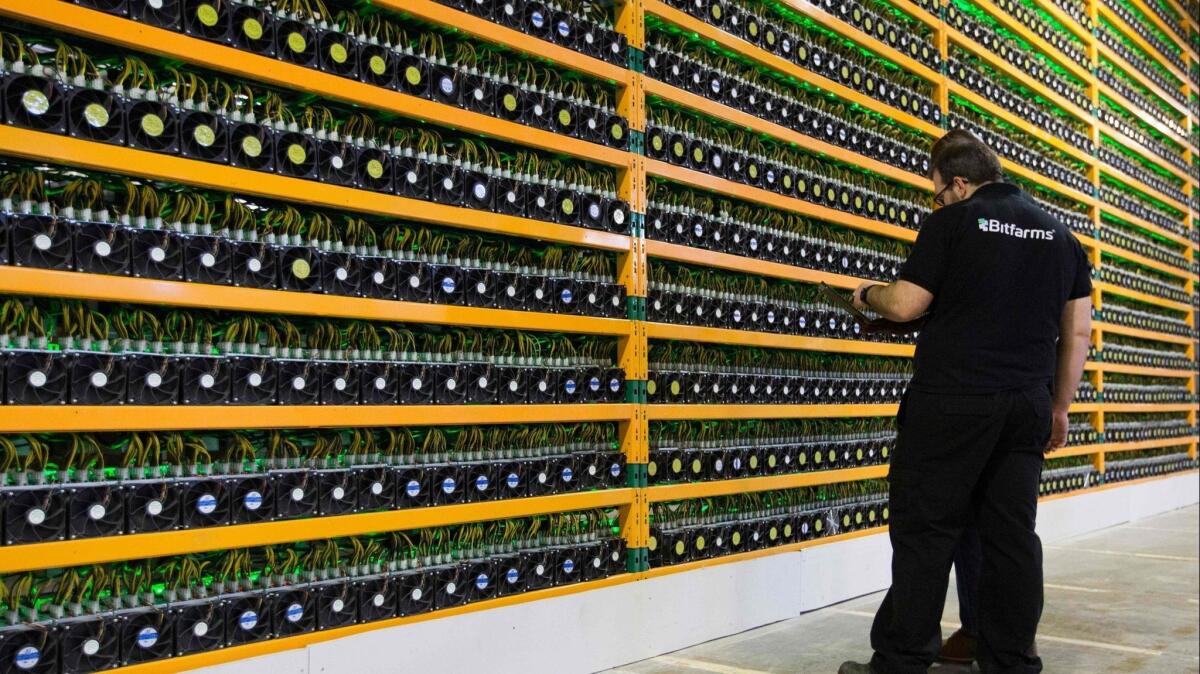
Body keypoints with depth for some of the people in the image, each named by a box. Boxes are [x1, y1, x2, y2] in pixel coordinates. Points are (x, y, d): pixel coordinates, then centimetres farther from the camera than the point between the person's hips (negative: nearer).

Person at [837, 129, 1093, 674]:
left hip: (953, 403, -6)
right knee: (1012, 535, 9)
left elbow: (906, 305, -5)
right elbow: (1077, 332, 14)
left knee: (924, 531, -2)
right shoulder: (1061, 236, 15)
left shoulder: (952, 223, -2)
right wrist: (1060, 406, 19)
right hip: (1027, 405, 6)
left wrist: (868, 294, 15)